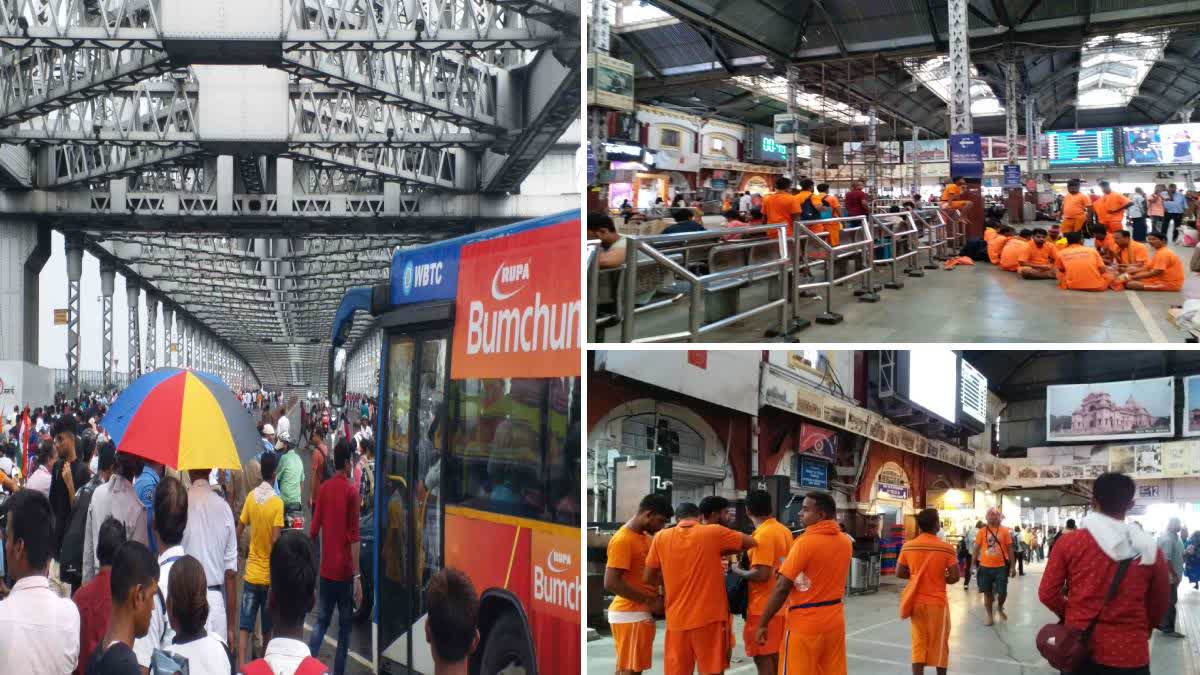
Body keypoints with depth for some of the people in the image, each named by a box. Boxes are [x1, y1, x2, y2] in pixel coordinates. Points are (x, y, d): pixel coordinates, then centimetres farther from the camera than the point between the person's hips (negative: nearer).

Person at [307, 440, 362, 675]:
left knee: (321, 621, 13)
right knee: (344, 627, 5)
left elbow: (313, 530, 8)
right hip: (344, 571, -5)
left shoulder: (324, 488, 3)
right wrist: (357, 576, -13)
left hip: (326, 569, 5)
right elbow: (354, 537, -14)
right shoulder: (351, 491, -11)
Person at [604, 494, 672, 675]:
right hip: (631, 614, -9)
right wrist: (649, 601, -19)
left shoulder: (644, 537, 13)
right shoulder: (623, 540, -17)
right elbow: (611, 583, -23)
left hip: (639, 613, 9)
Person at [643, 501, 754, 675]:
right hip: (710, 616, -2)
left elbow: (648, 578, 6)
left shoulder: (661, 538, 2)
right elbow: (751, 542, 8)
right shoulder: (713, 533, -3)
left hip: (677, 619, 2)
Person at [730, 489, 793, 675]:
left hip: (764, 607, -9)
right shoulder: (785, 531, 9)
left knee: (763, 659, -3)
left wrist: (737, 571, -10)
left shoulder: (762, 535, -18)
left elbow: (761, 574, -24)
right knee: (776, 657, 16)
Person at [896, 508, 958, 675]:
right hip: (937, 602, -3)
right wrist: (941, 578, 8)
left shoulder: (908, 547, -4)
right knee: (939, 643, 13)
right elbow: (954, 577, -12)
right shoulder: (946, 548, -12)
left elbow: (899, 573, 2)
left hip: (916, 601, 3)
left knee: (918, 643, 9)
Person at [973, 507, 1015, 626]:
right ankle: (990, 617, 19)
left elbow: (1010, 549, 3)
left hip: (1001, 567, -1)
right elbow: (977, 549, 5)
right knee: (987, 593, 7)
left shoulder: (1005, 531, 0)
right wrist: (975, 565, 2)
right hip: (985, 567, 1)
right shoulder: (982, 532, 1)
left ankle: (1000, 608, 32)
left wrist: (1012, 566, 0)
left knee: (1002, 592, 1)